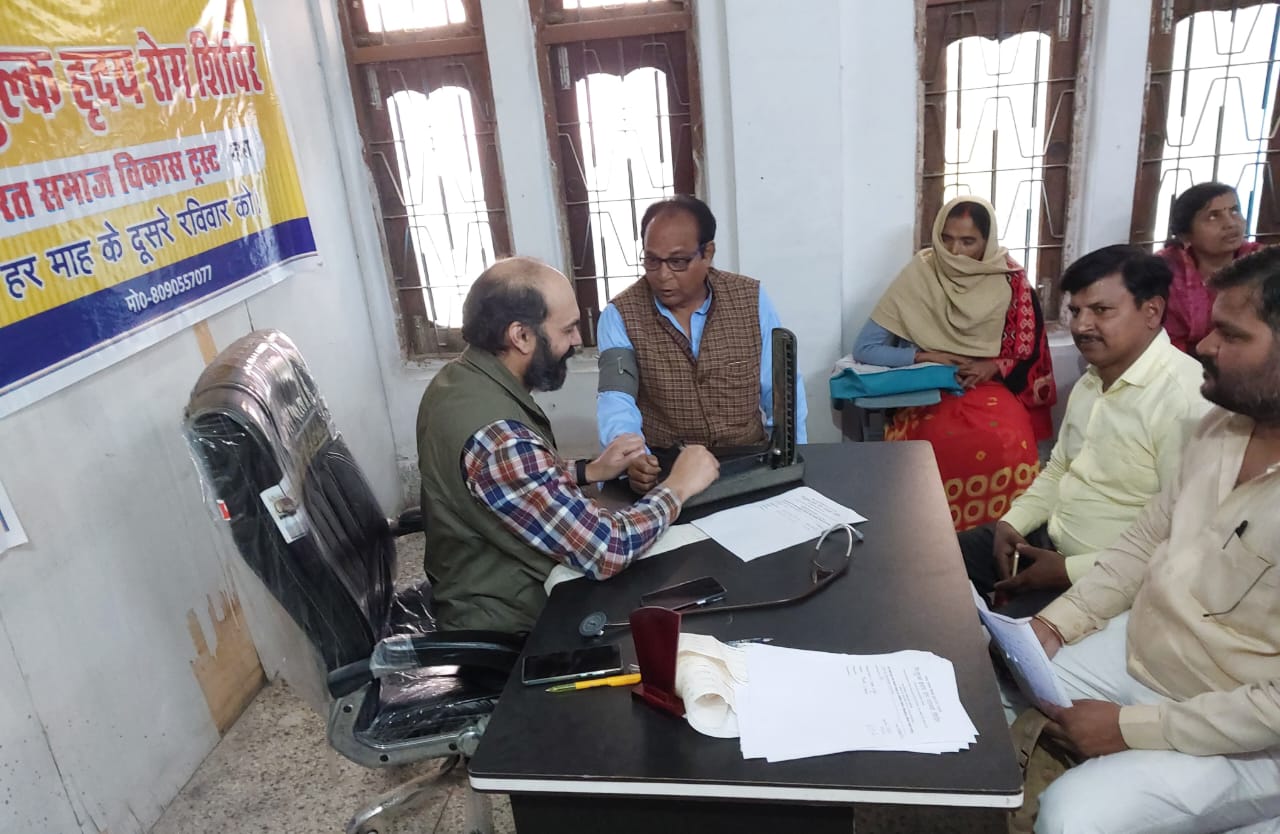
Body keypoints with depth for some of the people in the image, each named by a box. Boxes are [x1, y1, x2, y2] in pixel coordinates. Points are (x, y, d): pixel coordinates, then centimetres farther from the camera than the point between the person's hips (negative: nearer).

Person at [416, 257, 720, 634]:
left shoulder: (461, 379, -3)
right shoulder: (496, 436, -33)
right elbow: (605, 550, -30)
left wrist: (589, 471, 0)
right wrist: (677, 488, -15)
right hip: (512, 623, -8)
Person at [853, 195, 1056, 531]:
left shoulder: (1011, 282, 2)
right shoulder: (918, 274, -2)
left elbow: (1032, 356, 7)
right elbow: (865, 348, -4)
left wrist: (994, 367, -13)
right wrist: (926, 357, -16)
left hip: (993, 388, 1)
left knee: (1009, 444, -32)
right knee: (947, 442, -34)